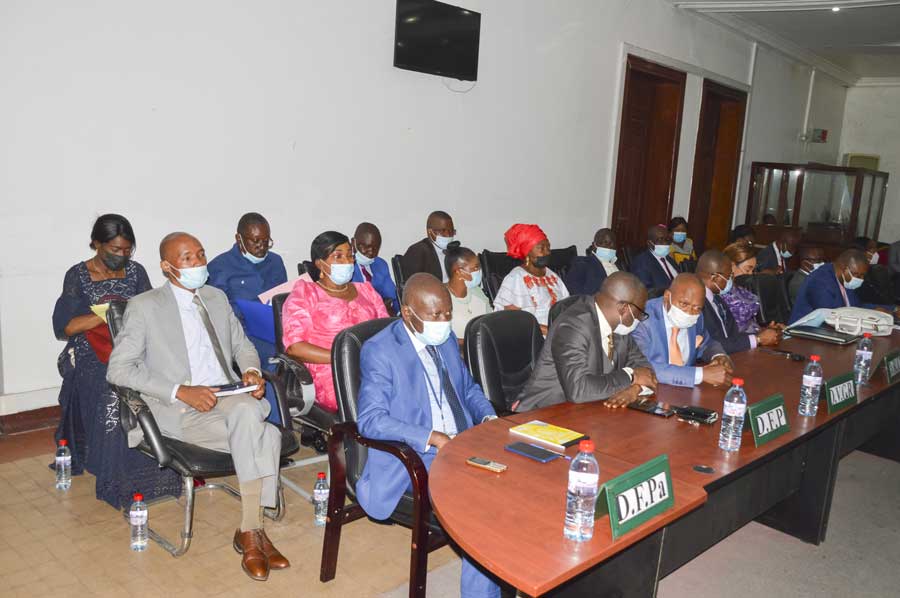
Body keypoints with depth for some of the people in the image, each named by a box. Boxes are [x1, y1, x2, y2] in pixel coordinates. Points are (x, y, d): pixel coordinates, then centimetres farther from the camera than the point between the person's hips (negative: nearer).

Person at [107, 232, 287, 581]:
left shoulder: (217, 297, 16)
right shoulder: (144, 306, 0)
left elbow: (242, 345, 24)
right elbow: (118, 369, -7)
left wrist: (251, 370, 0)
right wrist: (181, 391, -18)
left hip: (230, 399, 5)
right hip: (180, 412, -4)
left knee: (248, 411, -32)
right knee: (265, 438, -28)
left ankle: (248, 529, -20)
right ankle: (253, 529, -12)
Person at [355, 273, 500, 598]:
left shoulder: (447, 338, 10)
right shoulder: (379, 350, -11)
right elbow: (370, 419, -18)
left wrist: (488, 418, 0)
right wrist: (433, 437, -25)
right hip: (417, 458, -6)